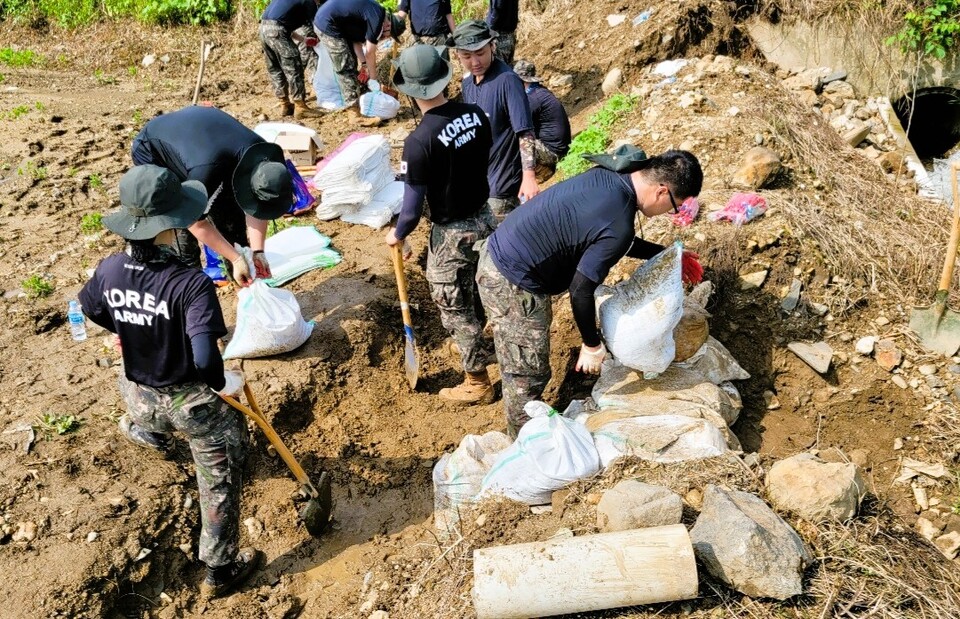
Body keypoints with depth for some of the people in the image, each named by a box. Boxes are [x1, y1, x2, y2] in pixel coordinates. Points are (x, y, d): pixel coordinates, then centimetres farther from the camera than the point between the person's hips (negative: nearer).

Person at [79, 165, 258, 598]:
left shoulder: (109, 270, -15)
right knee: (219, 482, 17)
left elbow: (92, 310, 8)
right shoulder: (191, 284, -34)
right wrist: (224, 384, -17)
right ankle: (219, 570, 31)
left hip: (142, 395, 5)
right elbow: (205, 358, -40)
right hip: (196, 401, -5)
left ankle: (144, 432, 79)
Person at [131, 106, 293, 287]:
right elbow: (196, 222, -28)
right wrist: (235, 259, -27)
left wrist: (257, 251, -20)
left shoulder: (262, 154, -26)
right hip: (152, 148, -6)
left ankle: (245, 279, 17)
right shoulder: (207, 170, -44)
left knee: (229, 210, 3)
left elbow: (256, 208, -11)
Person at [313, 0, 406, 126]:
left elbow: (356, 40, 13)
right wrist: (374, 79, 2)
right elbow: (370, 53, -9)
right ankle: (355, 114, -6)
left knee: (350, 64, 18)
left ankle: (351, 101, 27)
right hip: (327, 24, -10)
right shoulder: (377, 19, -15)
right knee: (346, 69, -8)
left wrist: (364, 65, 7)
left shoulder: (373, 13, 13)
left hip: (324, 19, 10)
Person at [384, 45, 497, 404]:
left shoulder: (419, 141, -26)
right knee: (473, 293, 29)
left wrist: (397, 235, 1)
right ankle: (474, 345, 53)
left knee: (455, 308, 11)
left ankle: (478, 382, 25)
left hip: (452, 233, -7)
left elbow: (413, 206, -20)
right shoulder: (476, 114, -7)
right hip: (484, 217, 7)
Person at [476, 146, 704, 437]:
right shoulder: (619, 225, -25)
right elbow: (581, 291, -19)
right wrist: (593, 345, -4)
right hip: (512, 284, -10)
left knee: (524, 369, 25)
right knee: (527, 376, 9)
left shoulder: (610, 176, 2)